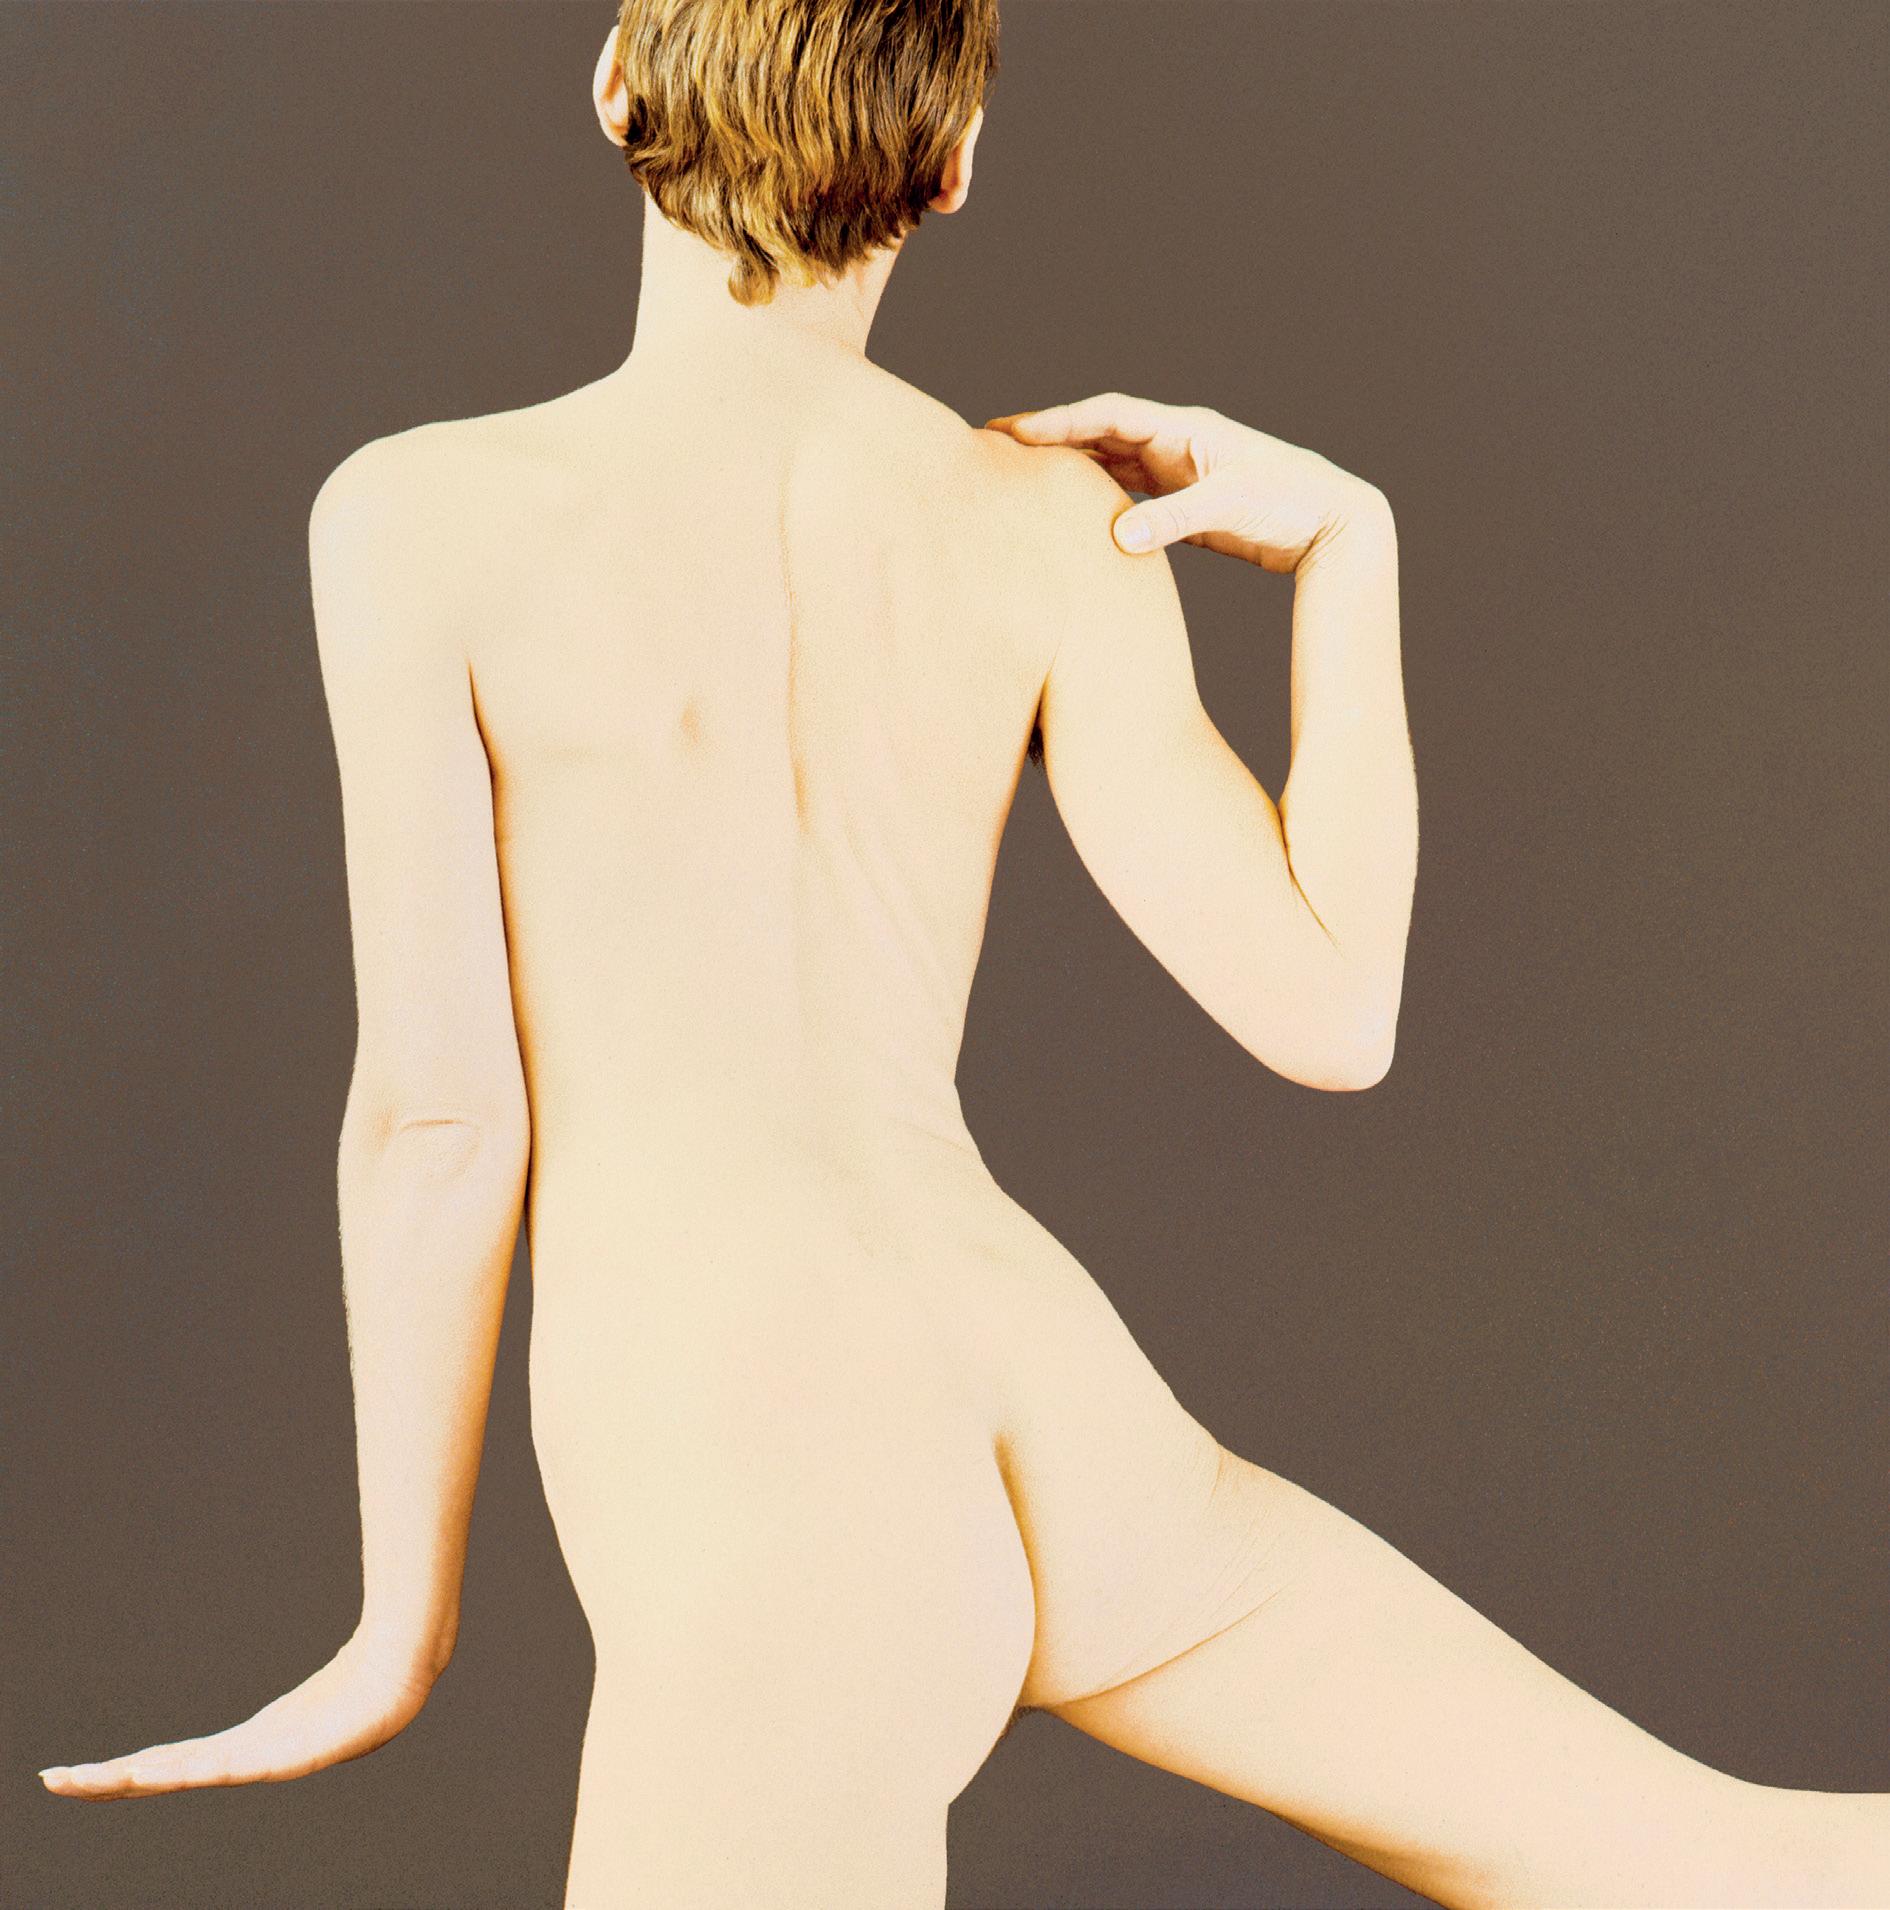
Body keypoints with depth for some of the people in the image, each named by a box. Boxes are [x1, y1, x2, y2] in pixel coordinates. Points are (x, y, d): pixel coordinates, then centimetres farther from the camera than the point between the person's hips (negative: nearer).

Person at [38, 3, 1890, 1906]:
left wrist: (402, 1633, 7)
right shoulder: (1056, 518, 5)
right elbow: (1328, 1016, 0)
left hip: (758, 1526, -5)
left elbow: (440, 1115, -5)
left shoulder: (420, 513, -5)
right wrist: (1346, 545, 11)